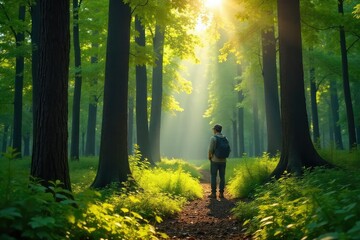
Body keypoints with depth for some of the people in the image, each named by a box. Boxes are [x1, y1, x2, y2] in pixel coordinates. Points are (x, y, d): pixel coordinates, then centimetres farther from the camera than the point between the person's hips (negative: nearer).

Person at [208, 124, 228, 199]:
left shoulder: (213, 138, -10)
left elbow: (210, 149, -14)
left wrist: (209, 157, 2)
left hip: (215, 160, -5)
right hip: (223, 160, 5)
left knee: (213, 177, 1)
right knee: (222, 177, 7)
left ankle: (213, 193, 1)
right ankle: (221, 193, 8)